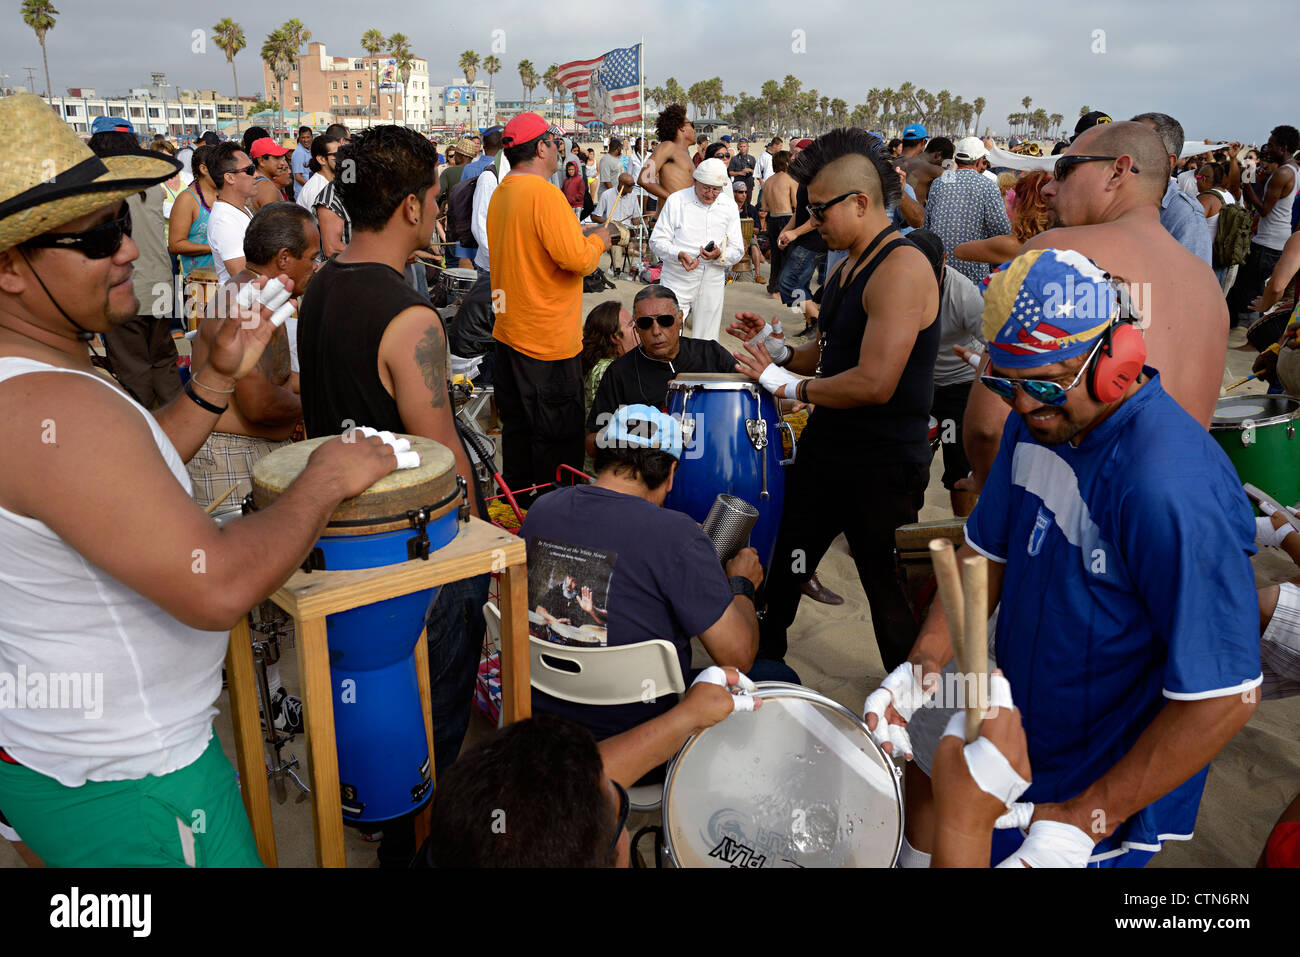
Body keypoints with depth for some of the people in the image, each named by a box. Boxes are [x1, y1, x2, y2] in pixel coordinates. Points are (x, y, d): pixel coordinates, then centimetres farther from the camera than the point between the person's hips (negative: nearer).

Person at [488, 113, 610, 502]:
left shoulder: (500, 193, 9)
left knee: (517, 427, 19)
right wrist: (598, 239, -5)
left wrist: (581, 239, 16)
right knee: (557, 439, 2)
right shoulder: (545, 194, -19)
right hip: (548, 339, -9)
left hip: (508, 333, 9)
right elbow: (577, 258, -25)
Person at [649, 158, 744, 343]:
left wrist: (719, 255, -15)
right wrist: (679, 255, -22)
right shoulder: (676, 200, 0)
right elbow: (657, 240, -2)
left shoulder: (729, 207, 8)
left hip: (712, 285, 3)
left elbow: (738, 251, 8)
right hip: (677, 282, -3)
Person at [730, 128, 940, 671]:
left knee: (889, 593, 7)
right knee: (780, 566, 19)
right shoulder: (847, 266, 10)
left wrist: (792, 387, -16)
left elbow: (874, 383, -28)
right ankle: (760, 669, 40)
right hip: (824, 451, 9)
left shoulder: (902, 267, -20)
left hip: (883, 467, -9)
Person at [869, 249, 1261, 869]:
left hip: (1109, 783, -8)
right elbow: (987, 552, 2)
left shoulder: (1172, 491, -34)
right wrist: (918, 671, -10)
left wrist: (1083, 821, -27)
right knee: (923, 774, 24)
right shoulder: (1038, 420, -7)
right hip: (1017, 708, 8)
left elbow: (1225, 694, -31)